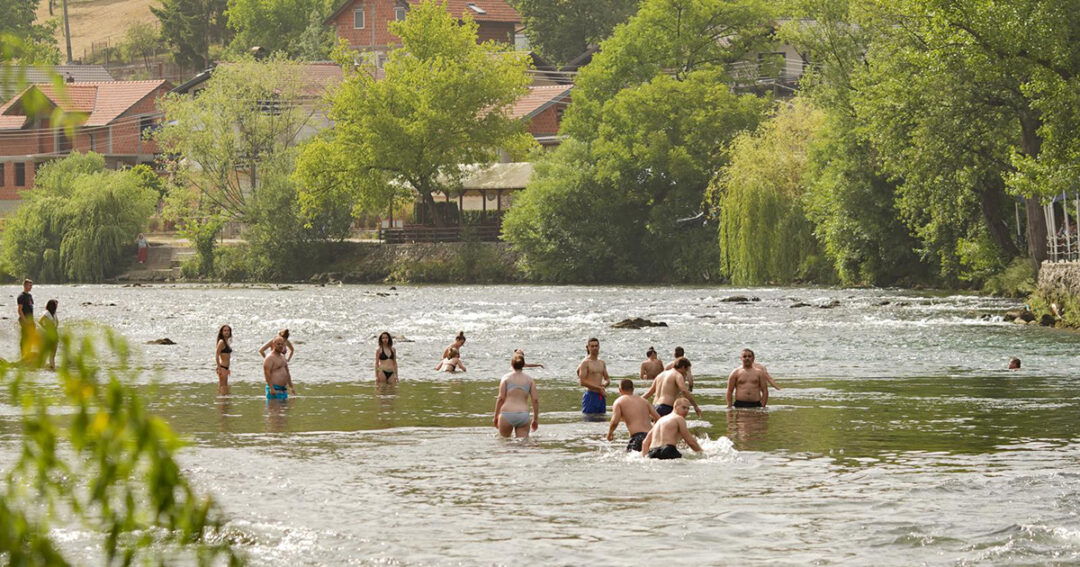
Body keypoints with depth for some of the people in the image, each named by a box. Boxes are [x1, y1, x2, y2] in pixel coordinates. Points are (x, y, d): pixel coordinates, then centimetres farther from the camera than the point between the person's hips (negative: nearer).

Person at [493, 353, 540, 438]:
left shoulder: (506, 378, 3)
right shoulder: (529, 379, 9)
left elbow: (501, 398, -2)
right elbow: (535, 400, 6)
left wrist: (496, 417, 5)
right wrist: (535, 418, 14)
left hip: (507, 415, -2)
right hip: (524, 415, 2)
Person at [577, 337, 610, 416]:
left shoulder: (602, 363, 15)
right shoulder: (585, 363, -6)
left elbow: (608, 379, 22)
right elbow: (582, 382, -13)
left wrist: (604, 384, -4)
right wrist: (599, 388, -13)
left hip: (601, 397, 7)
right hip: (590, 396, -7)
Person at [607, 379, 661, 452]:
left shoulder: (619, 402, 9)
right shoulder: (644, 400, 23)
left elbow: (615, 422, -4)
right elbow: (658, 418, 17)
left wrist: (609, 433, 15)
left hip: (637, 435, -5)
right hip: (651, 434, 5)